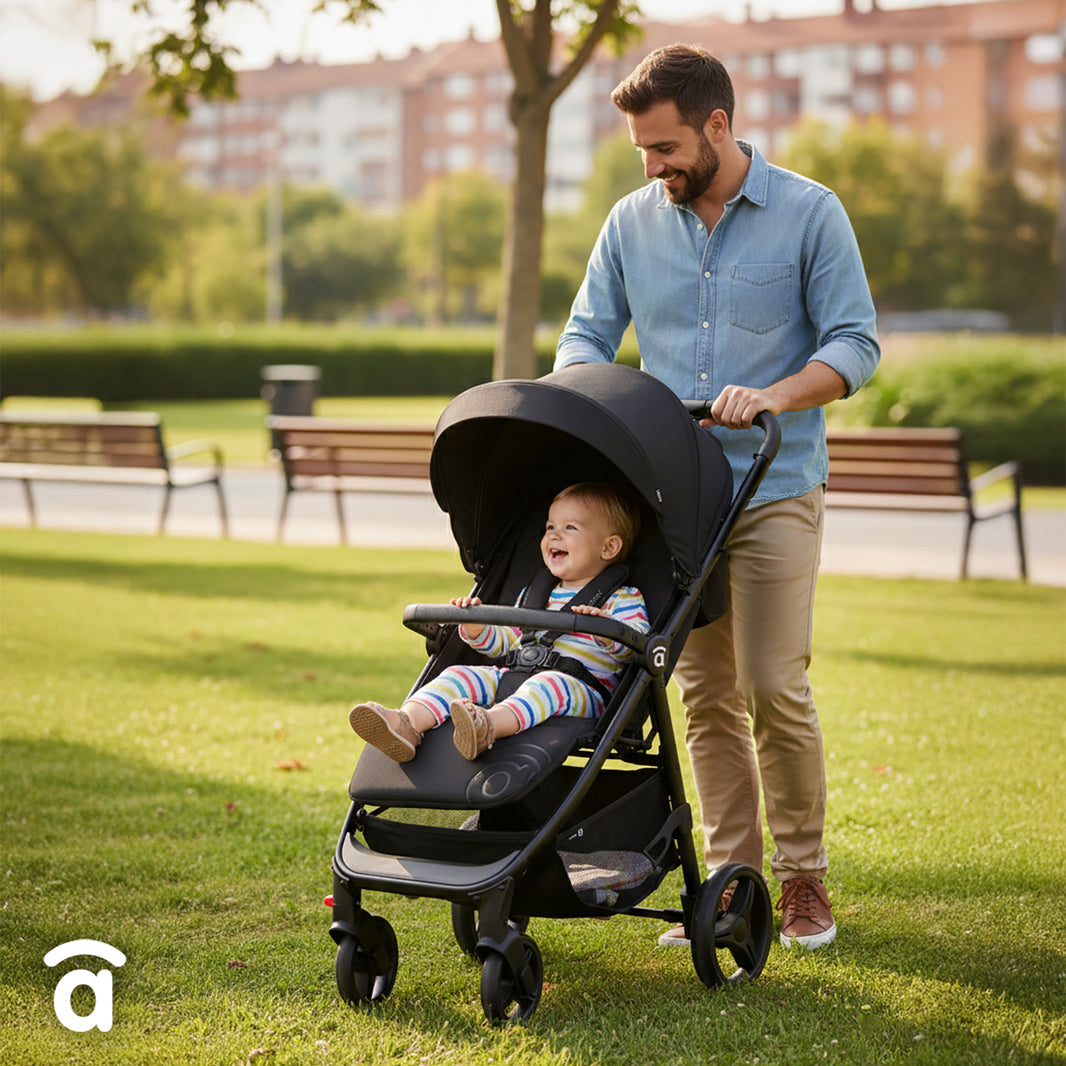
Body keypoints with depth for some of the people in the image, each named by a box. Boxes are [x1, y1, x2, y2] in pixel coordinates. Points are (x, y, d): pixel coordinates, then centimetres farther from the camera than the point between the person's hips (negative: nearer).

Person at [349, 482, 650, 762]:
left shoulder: (622, 599, 8)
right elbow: (503, 643, 30)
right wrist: (476, 626, 9)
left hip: (583, 691, -6)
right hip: (515, 678, 6)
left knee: (550, 684, -38)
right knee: (460, 675, -13)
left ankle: (489, 725, -66)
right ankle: (408, 721, -39)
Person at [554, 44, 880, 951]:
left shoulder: (809, 214, -3)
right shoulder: (632, 223, 8)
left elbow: (855, 345, -5)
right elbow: (587, 332, 12)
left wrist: (771, 396, -22)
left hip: (775, 489, -4)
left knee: (774, 687, -7)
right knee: (705, 693, 6)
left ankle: (803, 875, 9)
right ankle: (731, 876, 15)